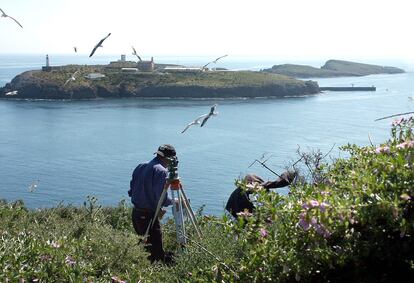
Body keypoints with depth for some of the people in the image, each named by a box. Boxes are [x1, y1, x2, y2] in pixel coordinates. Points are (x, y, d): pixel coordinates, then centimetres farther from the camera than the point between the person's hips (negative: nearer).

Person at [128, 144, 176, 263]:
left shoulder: (140, 167, 11)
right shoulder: (161, 171, -14)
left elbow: (131, 191, 15)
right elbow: (161, 198, -19)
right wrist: (173, 201, 1)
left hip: (135, 213, 8)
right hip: (149, 216, -8)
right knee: (156, 250, -4)